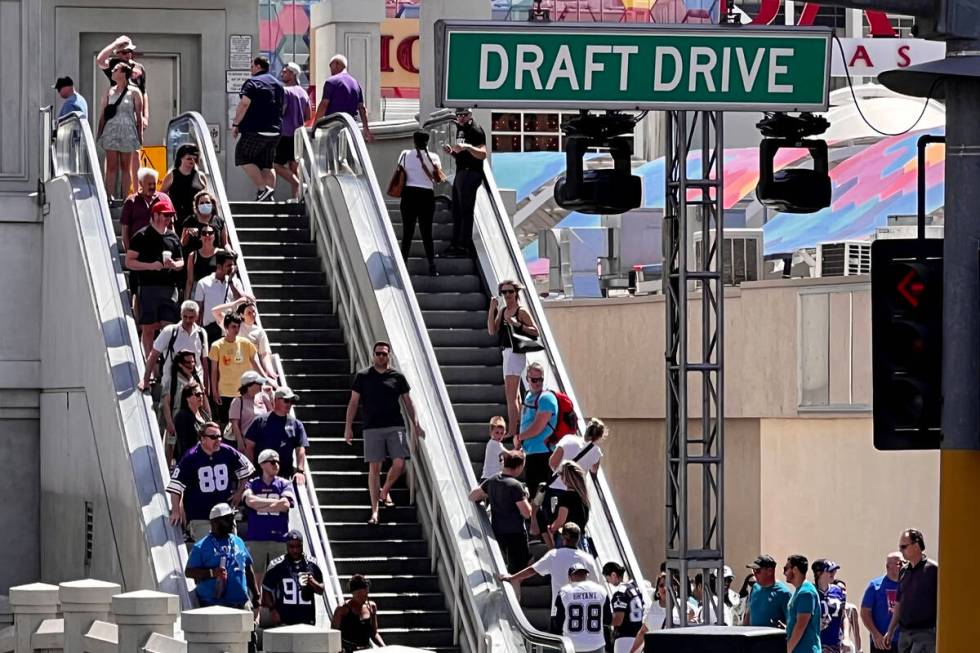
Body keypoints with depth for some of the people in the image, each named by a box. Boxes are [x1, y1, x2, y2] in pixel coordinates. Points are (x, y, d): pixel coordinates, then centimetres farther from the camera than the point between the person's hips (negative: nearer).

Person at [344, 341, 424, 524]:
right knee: (374, 468, -3)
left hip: (395, 426, 1)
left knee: (399, 463, -11)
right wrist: (348, 427, 2)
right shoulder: (363, 376, 5)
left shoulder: (397, 377, 8)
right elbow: (353, 403, 8)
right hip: (372, 427, -1)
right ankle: (374, 510, 2)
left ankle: (385, 492, 18)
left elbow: (407, 402, 14)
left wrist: (415, 425, 7)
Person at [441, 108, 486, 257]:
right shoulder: (460, 130, 19)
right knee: (456, 210, 14)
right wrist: (451, 151, 8)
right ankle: (456, 243, 20)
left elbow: (483, 154, -21)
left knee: (465, 210, -11)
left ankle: (465, 245, -11)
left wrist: (467, 147, -34)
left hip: (471, 173, -10)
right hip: (460, 172, 10)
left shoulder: (475, 131, -11)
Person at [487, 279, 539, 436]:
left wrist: (518, 324, -22)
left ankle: (513, 432, -19)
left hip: (516, 352, -9)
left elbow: (535, 331, -10)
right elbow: (492, 331, 6)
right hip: (506, 352, 9)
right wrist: (492, 309, -2)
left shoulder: (521, 312, -7)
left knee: (510, 395, -16)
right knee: (515, 396, 17)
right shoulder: (502, 311, 13)